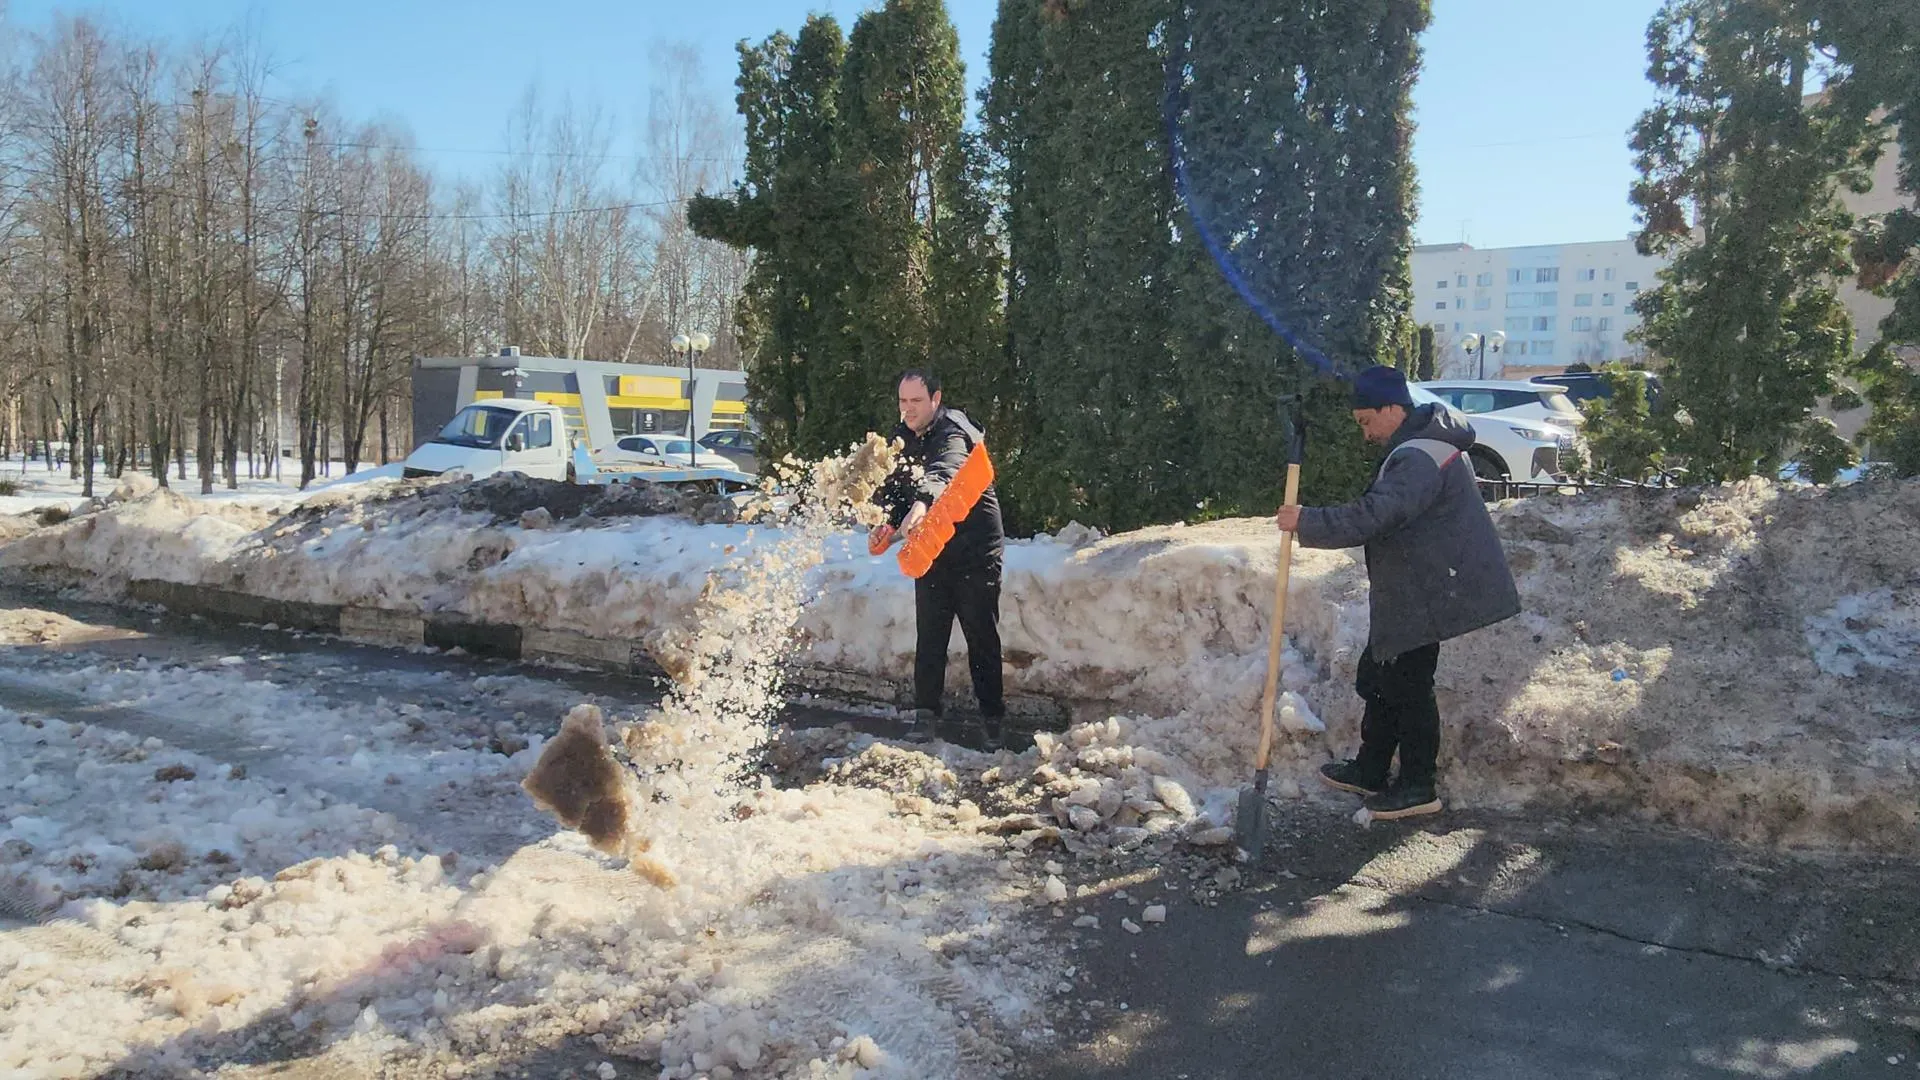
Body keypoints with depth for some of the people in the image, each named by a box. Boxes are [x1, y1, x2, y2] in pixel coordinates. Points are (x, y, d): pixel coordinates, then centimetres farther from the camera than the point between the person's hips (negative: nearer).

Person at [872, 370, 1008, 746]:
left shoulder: (953, 432, -19)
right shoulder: (903, 437, 5)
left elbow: (944, 472, -40)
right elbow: (894, 486, 11)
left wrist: (923, 504, -60)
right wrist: (885, 522, -10)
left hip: (974, 548, -6)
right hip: (931, 549, 6)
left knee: (981, 635, 0)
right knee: (929, 636, 5)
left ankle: (992, 715, 9)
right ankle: (925, 712, 13)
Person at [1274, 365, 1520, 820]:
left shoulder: (1419, 458, -22)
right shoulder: (1426, 441, 14)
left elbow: (1375, 516, -33)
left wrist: (1307, 523, -28)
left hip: (1425, 596, -11)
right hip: (1409, 594, 11)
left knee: (1408, 686, -1)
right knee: (1378, 677, 16)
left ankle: (1418, 787, 12)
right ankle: (1369, 771, 28)